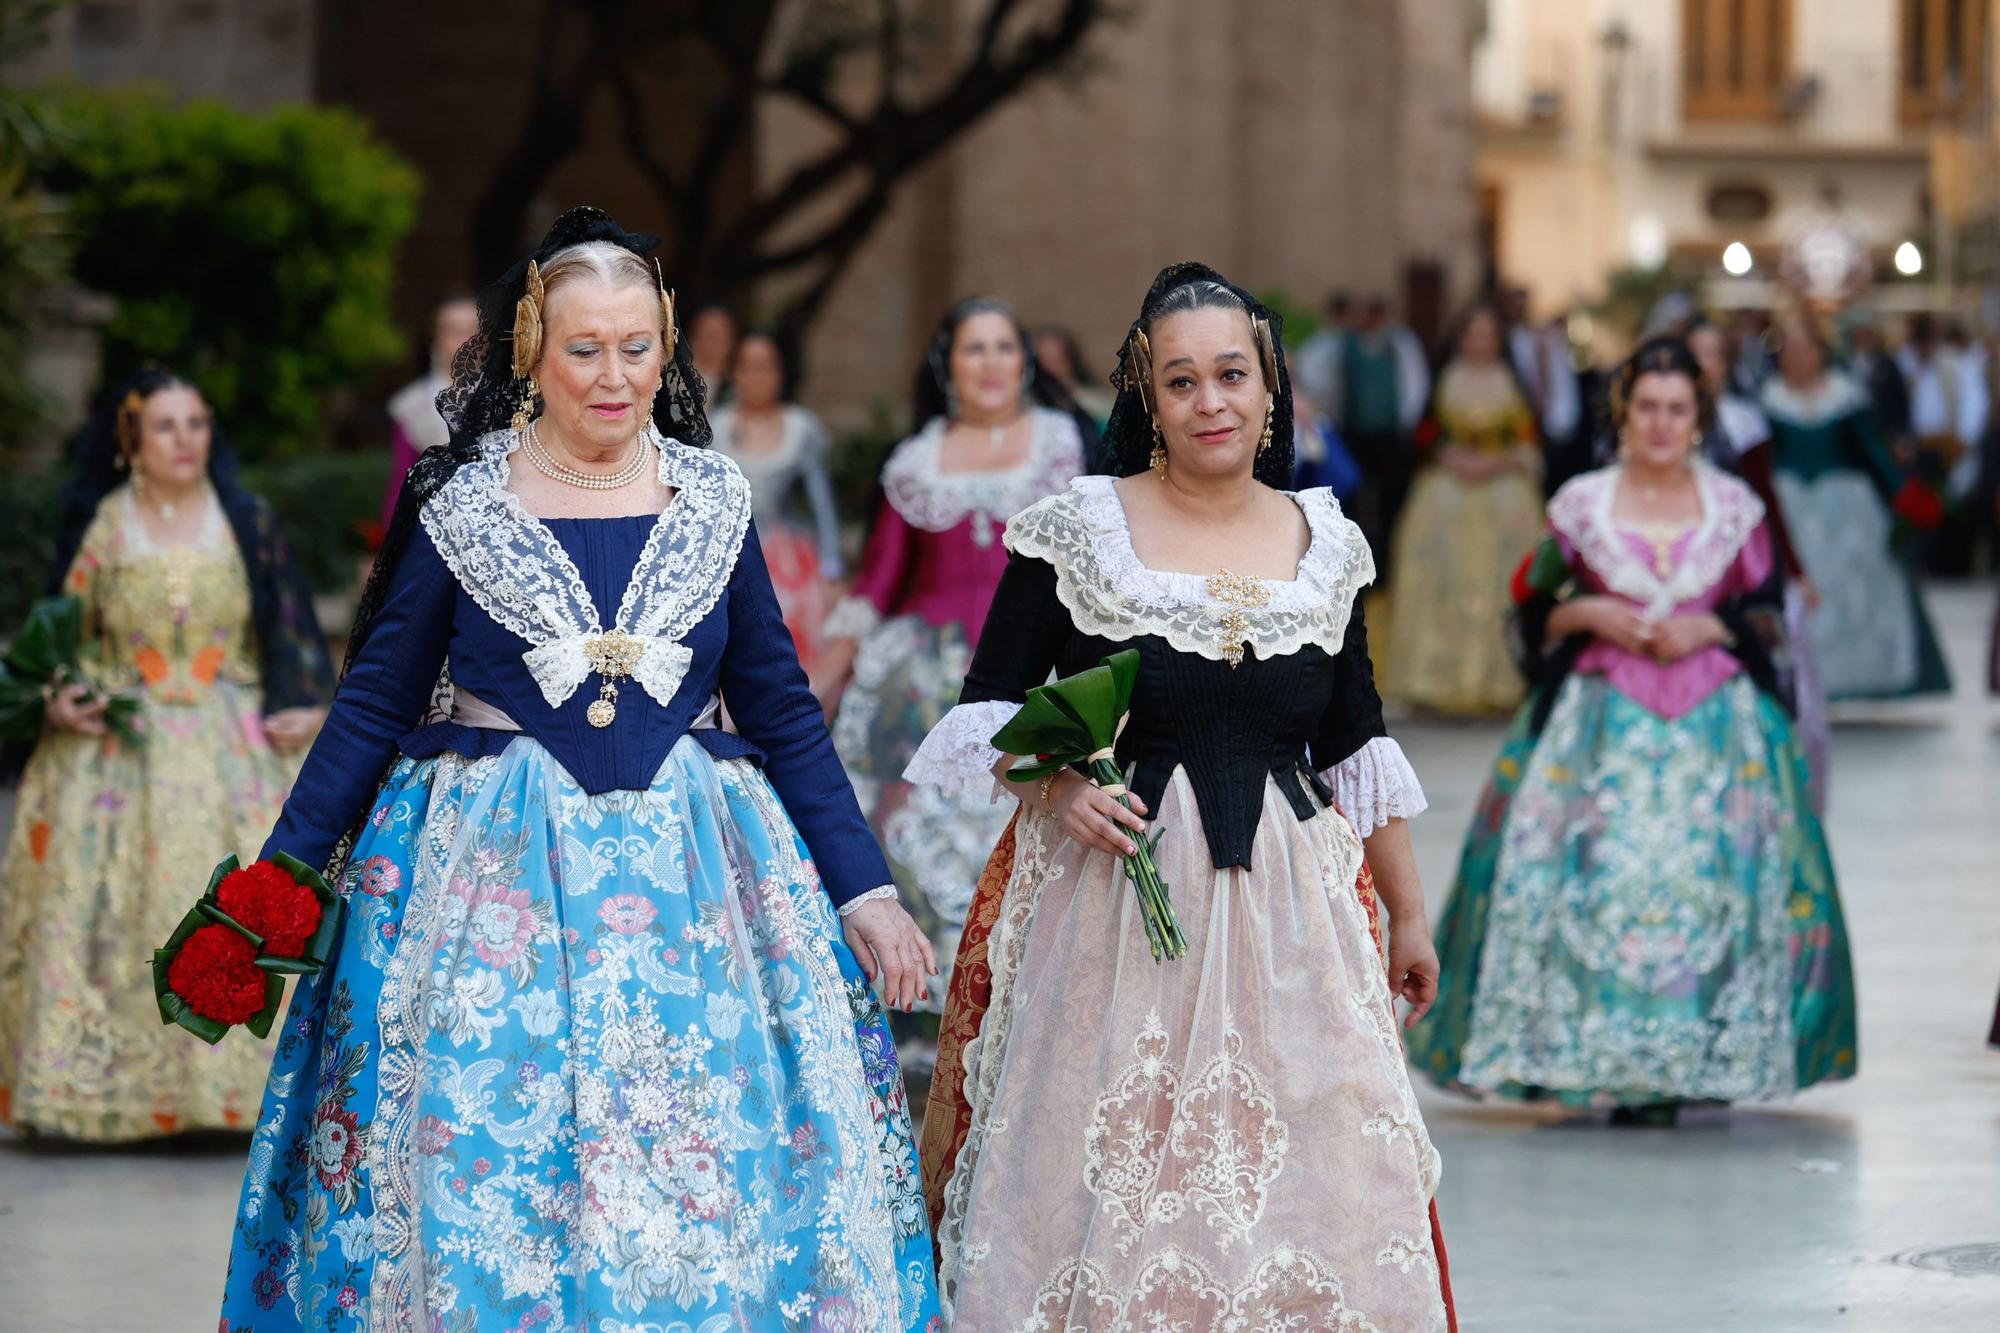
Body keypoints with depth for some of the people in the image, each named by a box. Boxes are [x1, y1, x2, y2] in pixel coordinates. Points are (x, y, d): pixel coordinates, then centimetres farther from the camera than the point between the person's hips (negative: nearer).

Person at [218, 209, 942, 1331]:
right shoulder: (460, 504, 0)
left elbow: (783, 712, 9)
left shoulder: (712, 501, 5)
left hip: (690, 877, 2)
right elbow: (375, 705, 4)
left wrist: (863, 888, 4)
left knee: (707, 1192, -2)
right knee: (484, 1187, -3)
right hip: (494, 872, -1)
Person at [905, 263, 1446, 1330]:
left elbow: (1354, 751, 16)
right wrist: (1055, 787, -17)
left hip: (1284, 911, 3)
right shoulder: (1077, 532, -2)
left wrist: (1408, 917, 19)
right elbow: (987, 710, 3)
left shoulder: (1327, 545, 8)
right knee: (1109, 1185, -4)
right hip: (1110, 903, -3)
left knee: (1308, 1181, -2)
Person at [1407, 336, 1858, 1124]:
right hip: (1604, 724, 0)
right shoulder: (1579, 504, 7)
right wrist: (1590, 615, -7)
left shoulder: (1735, 507, 9)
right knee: (1598, 875, -11)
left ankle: (1698, 1059, -3)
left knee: (1709, 875, -10)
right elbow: (1534, 612, 11)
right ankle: (1611, 1066, -6)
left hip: (1716, 725, 1)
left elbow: (1769, 616, 10)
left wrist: (1707, 628, -7)